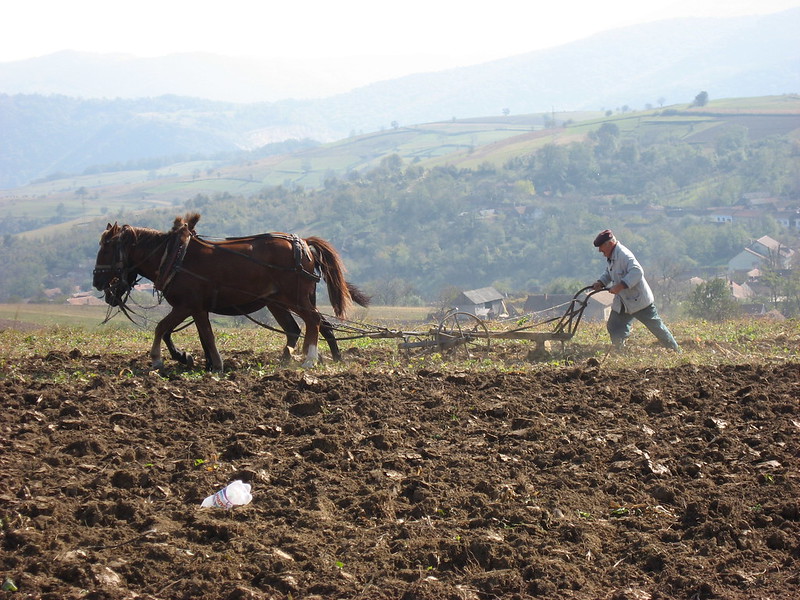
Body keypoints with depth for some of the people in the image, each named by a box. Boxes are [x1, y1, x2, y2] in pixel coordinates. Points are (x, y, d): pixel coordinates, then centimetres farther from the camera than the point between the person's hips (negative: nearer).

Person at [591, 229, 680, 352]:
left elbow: (637, 272, -36)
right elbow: (608, 273, 22)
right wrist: (600, 283, 2)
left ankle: (676, 351, 17)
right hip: (622, 303, 9)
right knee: (613, 328, 0)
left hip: (639, 300, -9)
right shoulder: (610, 256, 7)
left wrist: (620, 286, -41)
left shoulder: (624, 255, -24)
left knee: (657, 327, 4)